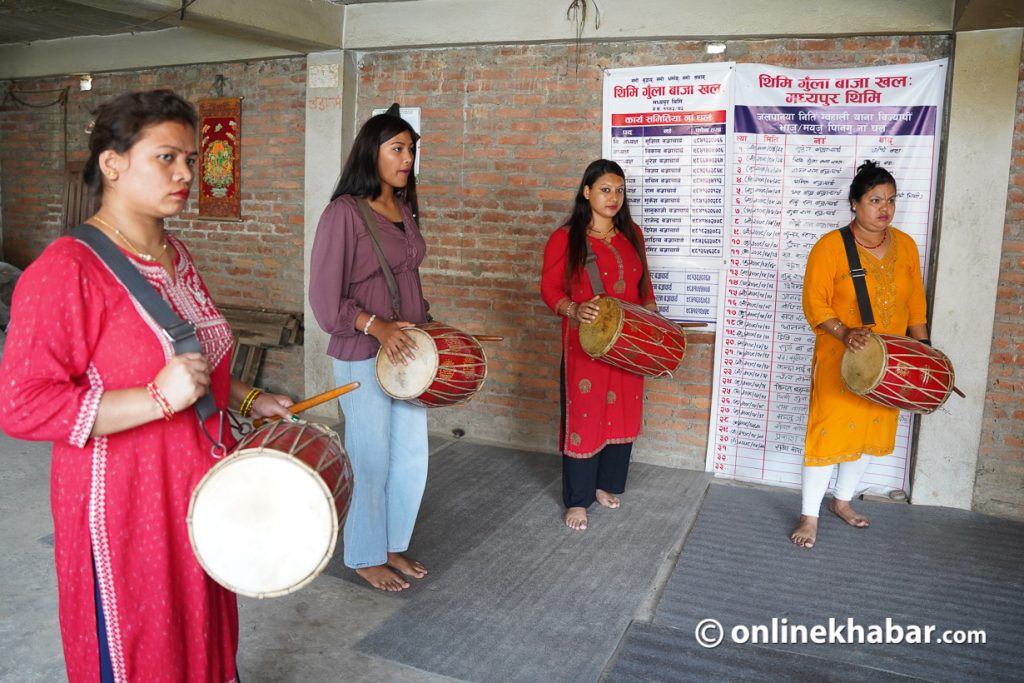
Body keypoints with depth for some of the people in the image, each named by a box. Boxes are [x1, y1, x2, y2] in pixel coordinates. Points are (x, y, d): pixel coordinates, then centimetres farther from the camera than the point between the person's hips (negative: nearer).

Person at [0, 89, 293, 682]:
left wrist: (247, 399, 9)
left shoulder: (176, 256, 7)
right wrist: (158, 399, -30)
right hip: (123, 508, -7)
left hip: (197, 493, 8)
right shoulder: (67, 269, -19)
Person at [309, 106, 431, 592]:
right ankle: (365, 556, 26)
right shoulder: (345, 212, -12)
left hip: (408, 351, 7)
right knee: (371, 463, 5)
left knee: (412, 459, 14)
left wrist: (425, 324, 8)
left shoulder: (404, 210, 11)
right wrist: (377, 327, -23)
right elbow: (326, 297, -13)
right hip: (363, 357, -7)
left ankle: (393, 545, 34)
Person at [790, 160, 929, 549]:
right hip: (839, 360, -5)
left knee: (871, 432, 15)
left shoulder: (905, 246, 4)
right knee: (829, 432, -3)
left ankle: (842, 500, 35)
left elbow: (915, 304, 11)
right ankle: (809, 517, 11)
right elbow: (814, 305, -12)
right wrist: (845, 333, -27)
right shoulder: (830, 247, -12)